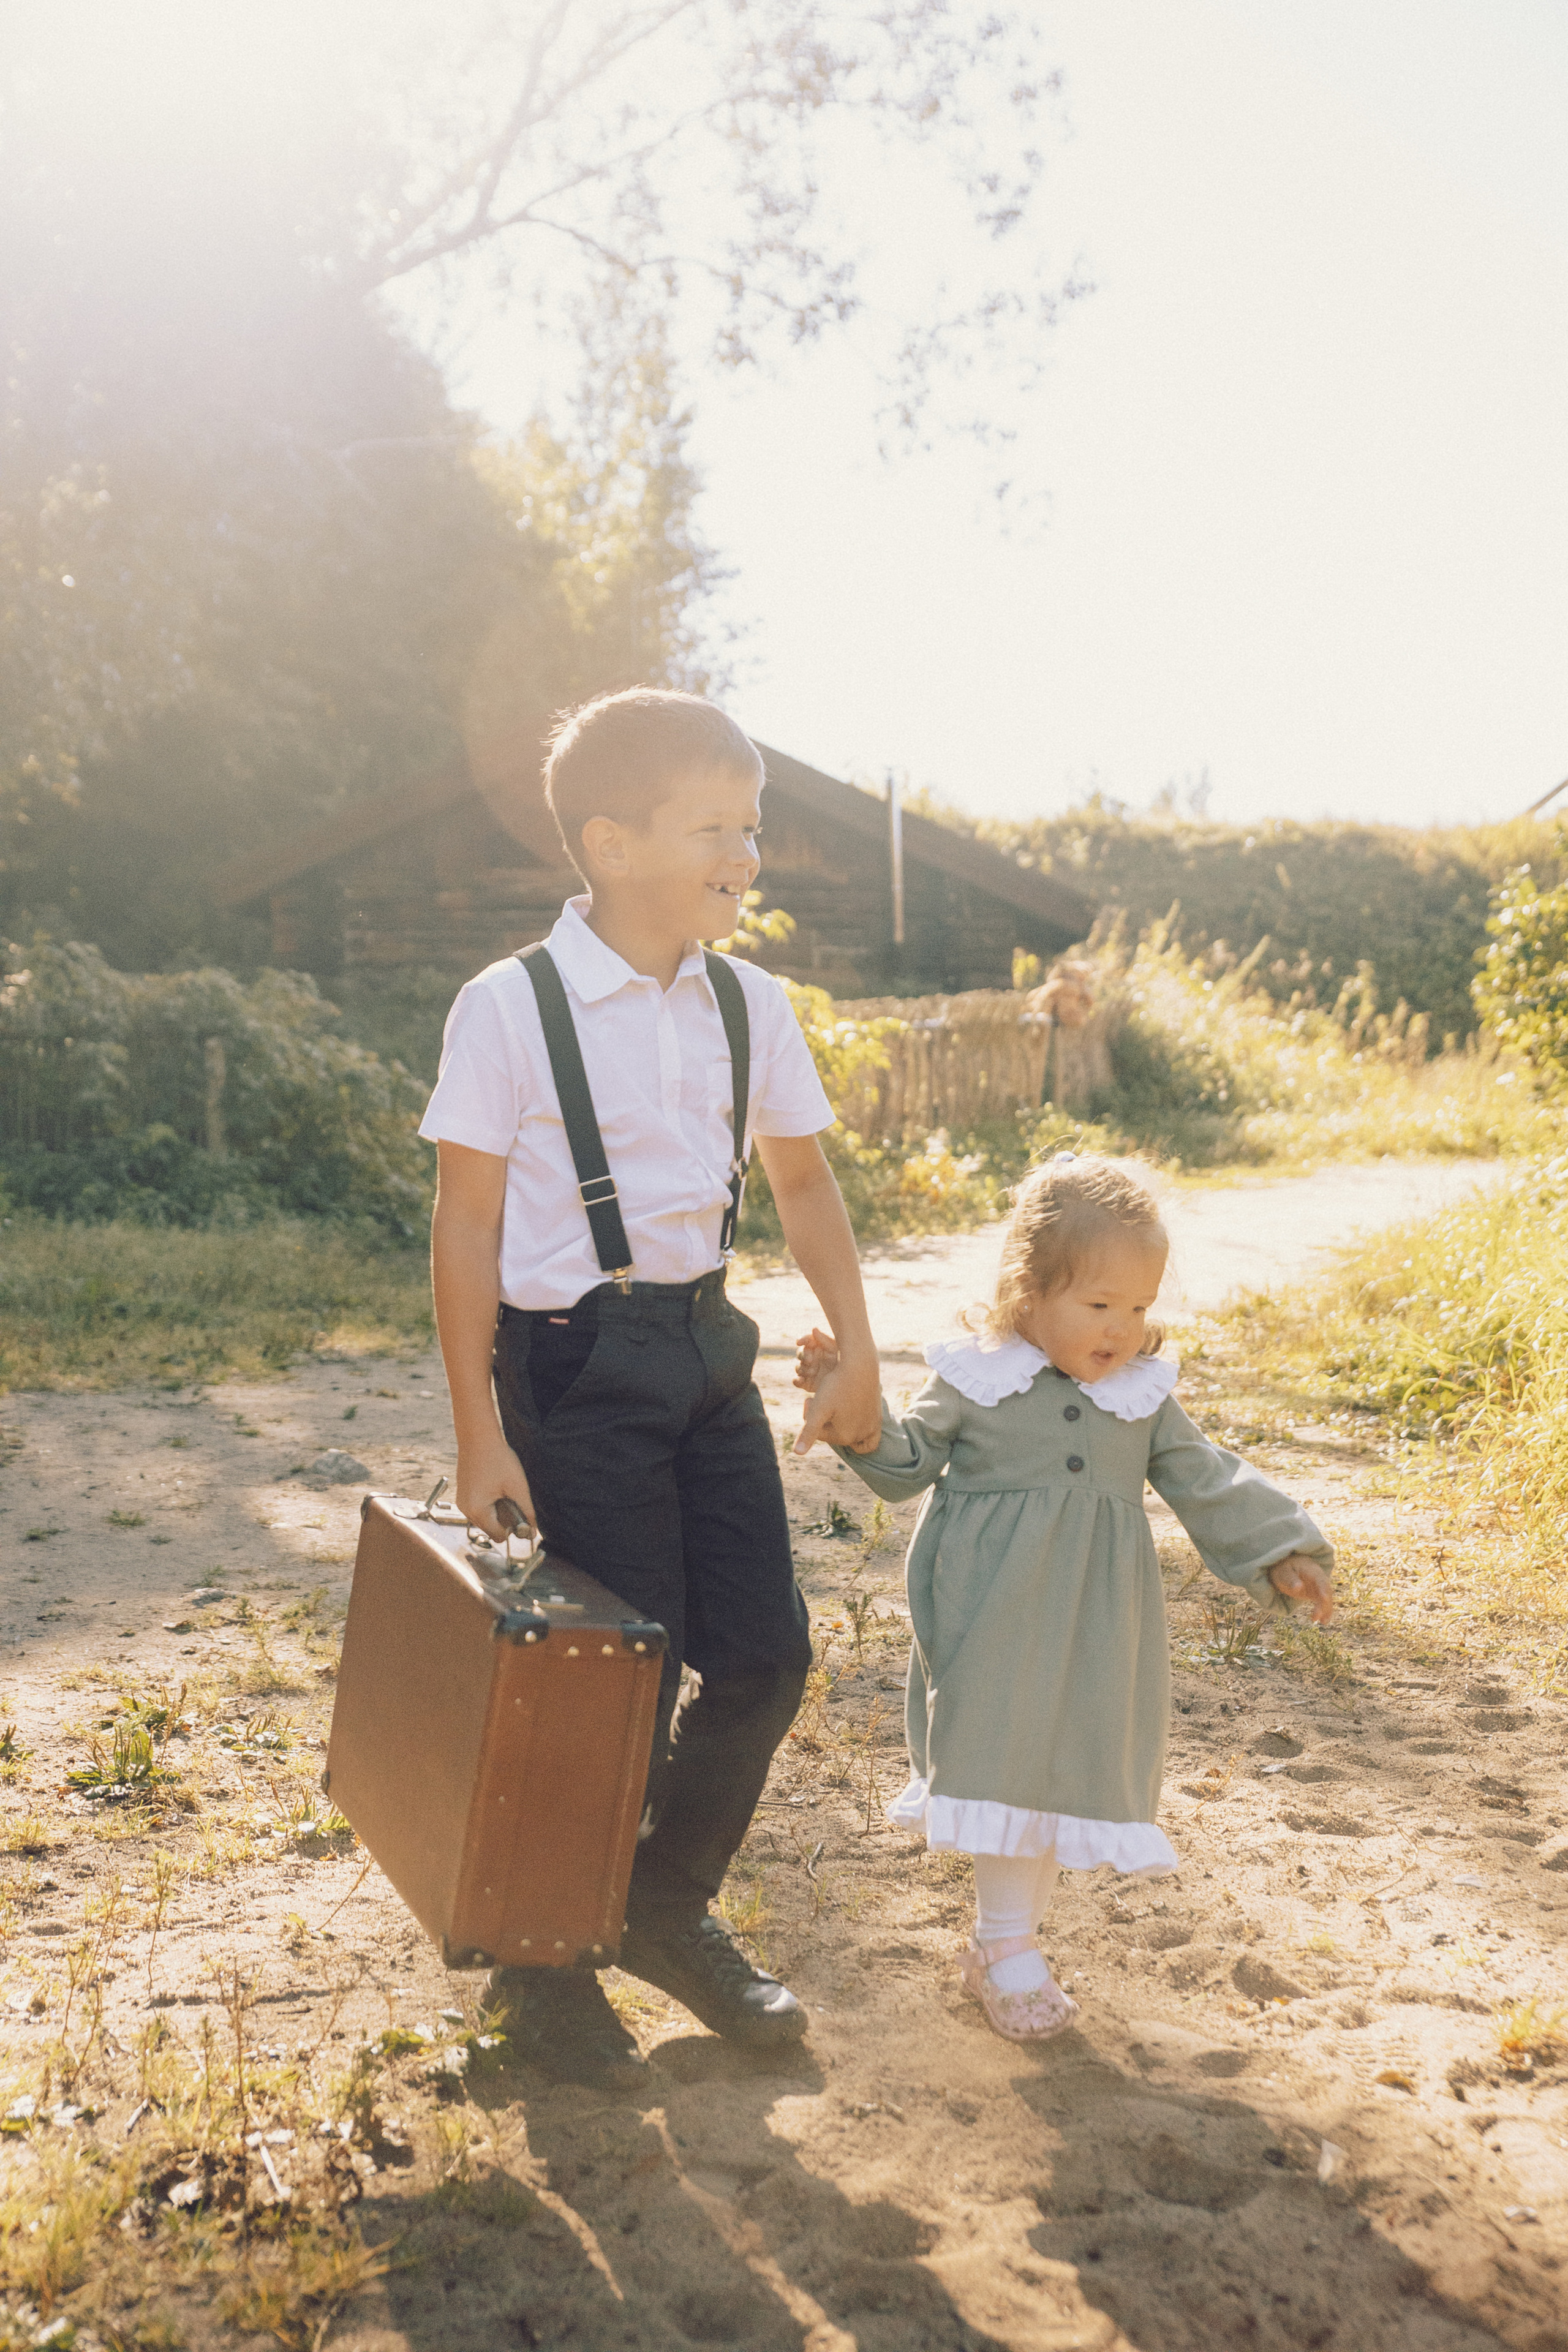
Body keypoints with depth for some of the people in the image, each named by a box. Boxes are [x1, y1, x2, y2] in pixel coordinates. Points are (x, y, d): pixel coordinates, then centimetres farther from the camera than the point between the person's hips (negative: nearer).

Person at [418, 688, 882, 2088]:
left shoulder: (748, 1005, 3)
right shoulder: (511, 1009, -12)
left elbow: (802, 1182, 15)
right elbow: (467, 1224, -9)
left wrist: (857, 1352, 8)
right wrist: (480, 1434, -10)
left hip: (706, 1345, 6)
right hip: (575, 1360, -6)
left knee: (764, 1654, 8)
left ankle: (671, 1909, 33)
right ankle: (543, 1965, 25)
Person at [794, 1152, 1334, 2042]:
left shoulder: (1145, 1396, 4)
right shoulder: (975, 1380, -5)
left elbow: (1208, 1482, 6)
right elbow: (907, 1466, 2)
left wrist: (1280, 1552, -4)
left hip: (1096, 1631, 4)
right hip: (997, 1621, -4)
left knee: (1075, 1766, 9)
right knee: (1008, 1761, -2)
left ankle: (1008, 1941, 25)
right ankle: (1008, 1950, 15)